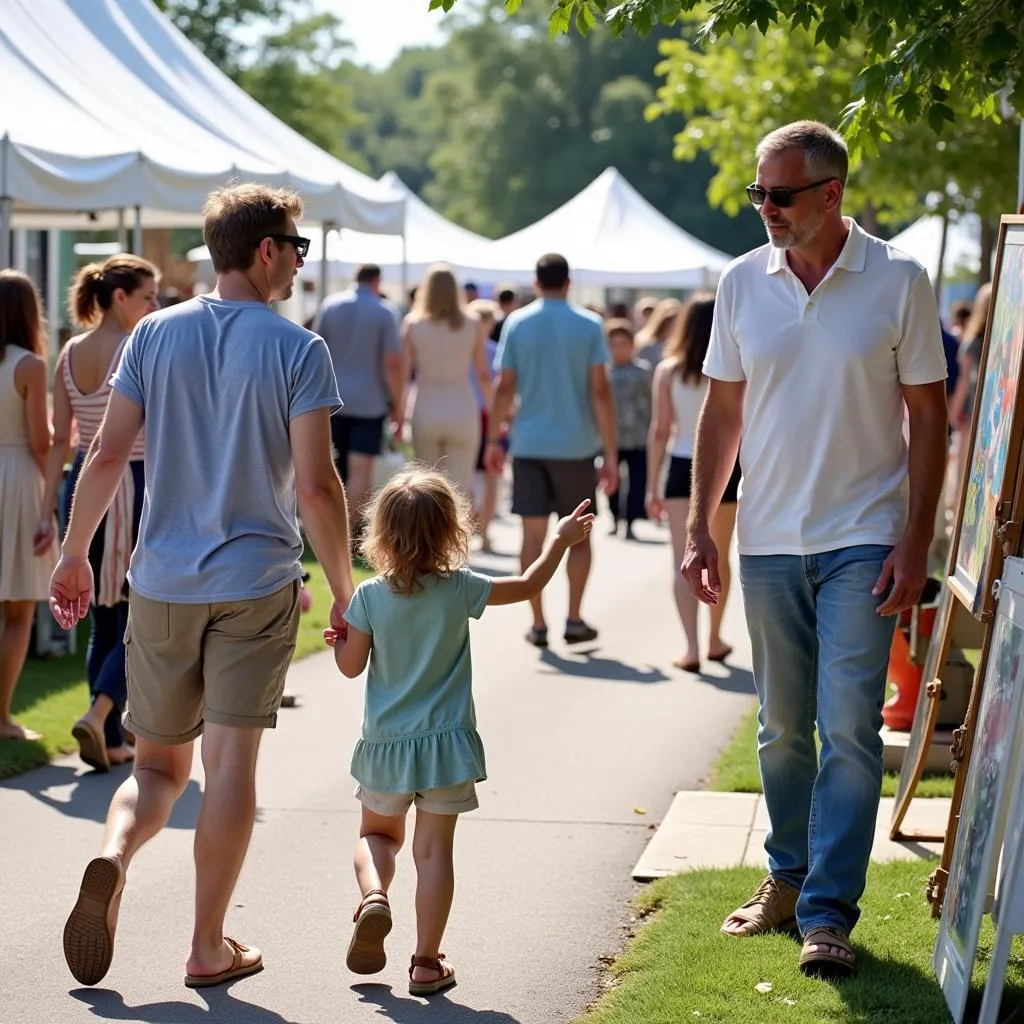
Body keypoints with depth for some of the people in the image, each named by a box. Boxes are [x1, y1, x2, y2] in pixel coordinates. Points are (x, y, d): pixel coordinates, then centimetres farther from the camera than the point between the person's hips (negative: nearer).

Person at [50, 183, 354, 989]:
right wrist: (344, 591, -1)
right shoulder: (298, 349, -6)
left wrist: (75, 555, 11)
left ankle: (113, 857, -16)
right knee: (231, 758, 2)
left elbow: (107, 455, 1)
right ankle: (210, 947, 6)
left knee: (159, 763, 14)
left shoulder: (156, 335, 3)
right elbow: (316, 486, -11)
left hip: (162, 583, 3)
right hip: (258, 586, -3)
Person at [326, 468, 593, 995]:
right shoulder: (460, 590, -9)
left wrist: (337, 641, 17)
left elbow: (351, 666, -2)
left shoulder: (369, 597, -7)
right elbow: (528, 585, 3)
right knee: (433, 850, 4)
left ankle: (373, 895, -7)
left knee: (377, 833, 22)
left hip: (385, 746, 1)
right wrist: (560, 539, 16)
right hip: (445, 744, -1)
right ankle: (427, 961, 7)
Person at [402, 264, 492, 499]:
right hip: (463, 411, -1)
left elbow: (402, 373, -4)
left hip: (426, 412, 1)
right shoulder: (473, 324, -1)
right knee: (459, 489, -1)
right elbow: (483, 375, 0)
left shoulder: (412, 324, -1)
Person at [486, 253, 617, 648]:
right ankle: (574, 620, 10)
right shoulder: (589, 326, -3)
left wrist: (494, 439, 9)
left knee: (533, 534, 4)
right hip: (576, 445, -1)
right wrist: (611, 453, -5)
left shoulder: (517, 323, 2)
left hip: (529, 444, 1)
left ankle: (538, 624, 3)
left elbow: (505, 386, -1)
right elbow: (600, 391, -7)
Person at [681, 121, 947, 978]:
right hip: (769, 542, 3)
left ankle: (828, 912, -1)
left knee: (849, 727, -7)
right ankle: (787, 877, 27)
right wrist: (699, 527, 6)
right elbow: (723, 409, 10)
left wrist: (915, 543, -9)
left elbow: (929, 415, -3)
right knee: (782, 729, 12)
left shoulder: (899, 281, -5)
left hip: (862, 543, -3)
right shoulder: (743, 282, 4)